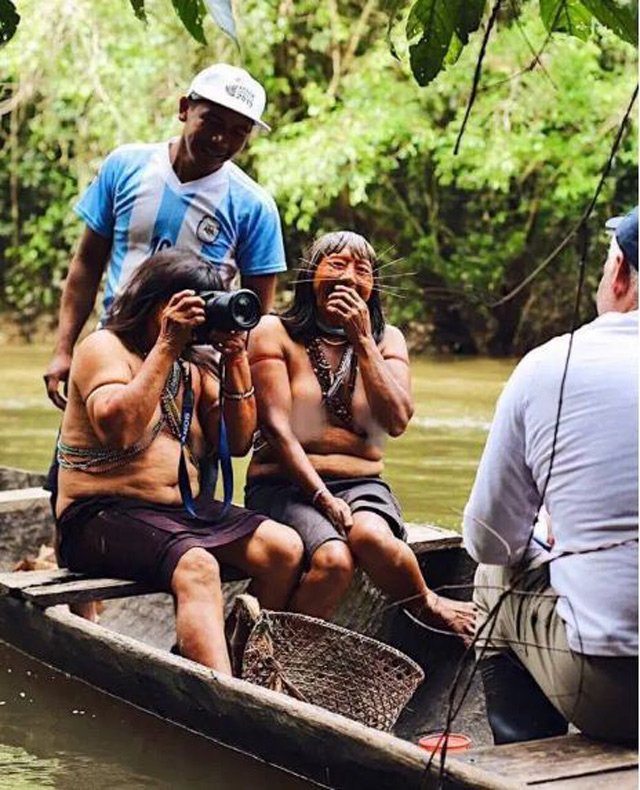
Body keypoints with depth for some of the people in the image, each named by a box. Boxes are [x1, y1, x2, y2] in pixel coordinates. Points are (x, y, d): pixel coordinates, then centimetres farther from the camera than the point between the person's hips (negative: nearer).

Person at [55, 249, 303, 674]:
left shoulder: (194, 365, 17)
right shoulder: (105, 348, -2)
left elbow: (239, 442, 10)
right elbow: (118, 429, -22)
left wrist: (236, 358, 1)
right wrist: (167, 345, -20)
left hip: (183, 510, 7)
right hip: (105, 514, -7)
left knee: (285, 547, -14)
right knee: (197, 567, -35)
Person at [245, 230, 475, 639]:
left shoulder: (386, 340, 12)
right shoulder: (275, 333, 2)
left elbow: (397, 422, -4)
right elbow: (276, 426, -7)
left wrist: (362, 341, -8)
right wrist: (322, 496, -17)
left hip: (361, 483, 2)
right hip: (285, 482, -2)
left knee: (373, 536, -34)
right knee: (334, 558, -35)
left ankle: (426, 605, -10)